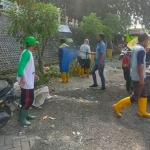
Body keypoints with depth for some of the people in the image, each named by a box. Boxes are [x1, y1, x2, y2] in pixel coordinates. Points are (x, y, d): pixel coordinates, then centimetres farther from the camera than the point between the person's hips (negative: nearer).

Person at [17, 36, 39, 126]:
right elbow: (21, 65, -28)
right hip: (26, 81, -10)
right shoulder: (27, 53, -18)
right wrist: (22, 78, -38)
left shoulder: (29, 53, 13)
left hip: (29, 80, 10)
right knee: (28, 99, -5)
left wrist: (34, 75, 31)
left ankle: (26, 115, 29)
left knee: (27, 99, 17)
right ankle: (22, 118, 6)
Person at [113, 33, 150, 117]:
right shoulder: (141, 50, -19)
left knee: (143, 95, 17)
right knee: (135, 97, -1)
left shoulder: (135, 48, 10)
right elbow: (140, 65, -24)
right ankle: (118, 107, 3)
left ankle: (142, 112, 25)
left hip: (135, 76, 10)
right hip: (138, 77, -10)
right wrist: (141, 79, -22)